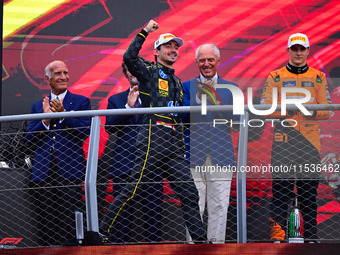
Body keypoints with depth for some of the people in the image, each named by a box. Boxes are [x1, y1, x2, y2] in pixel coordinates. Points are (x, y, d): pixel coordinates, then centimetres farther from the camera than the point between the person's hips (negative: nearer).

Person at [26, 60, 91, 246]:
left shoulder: (81, 102, 9)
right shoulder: (37, 106, 18)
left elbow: (84, 132, -5)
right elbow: (30, 138, 9)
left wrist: (63, 114, -15)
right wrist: (45, 121, -7)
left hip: (69, 169, -3)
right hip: (43, 172, 3)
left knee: (70, 221, -8)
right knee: (46, 222, 2)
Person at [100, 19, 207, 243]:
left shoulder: (177, 82, 25)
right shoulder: (149, 72, 5)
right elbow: (129, 57, -16)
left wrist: (182, 149, 20)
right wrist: (145, 32, -13)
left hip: (173, 143, 7)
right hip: (153, 137, -7)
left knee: (189, 193, 1)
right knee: (135, 187, -11)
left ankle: (201, 240, 2)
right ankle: (103, 230, -5)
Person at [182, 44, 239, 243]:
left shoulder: (231, 88, 12)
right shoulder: (187, 87, 9)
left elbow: (236, 118, -1)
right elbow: (183, 117, -4)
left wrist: (215, 99, -13)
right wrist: (199, 97, -18)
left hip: (221, 157, 1)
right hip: (194, 157, -1)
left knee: (219, 207, 0)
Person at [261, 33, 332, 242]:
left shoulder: (318, 78, 14)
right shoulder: (275, 77, 10)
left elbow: (327, 111, 8)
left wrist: (313, 112, -14)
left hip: (310, 141, 1)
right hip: (283, 140, -1)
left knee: (309, 192, 2)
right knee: (281, 190, -6)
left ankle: (311, 236, 8)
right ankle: (277, 236, -5)